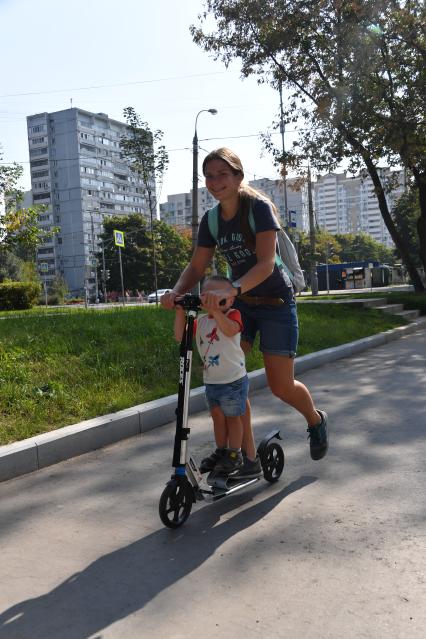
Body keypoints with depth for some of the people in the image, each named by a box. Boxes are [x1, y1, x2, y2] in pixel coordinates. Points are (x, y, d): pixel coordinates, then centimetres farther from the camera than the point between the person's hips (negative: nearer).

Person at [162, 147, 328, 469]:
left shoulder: (259, 207, -18)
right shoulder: (211, 219, 0)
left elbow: (266, 263, -29)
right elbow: (197, 266, 0)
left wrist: (230, 289, -47)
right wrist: (176, 291, -22)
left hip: (276, 303, -5)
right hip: (239, 303, 5)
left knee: (281, 385, -2)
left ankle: (316, 420, 33)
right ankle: (248, 456, 3)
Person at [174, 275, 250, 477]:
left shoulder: (233, 315, -11)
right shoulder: (201, 320, 3)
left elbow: (230, 330, -34)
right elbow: (180, 336, -6)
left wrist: (215, 309, -42)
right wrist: (180, 312, -15)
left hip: (233, 379, -6)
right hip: (211, 380, 6)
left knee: (232, 417, 7)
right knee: (217, 416, 18)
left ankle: (234, 454, 20)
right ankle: (220, 451, 33)